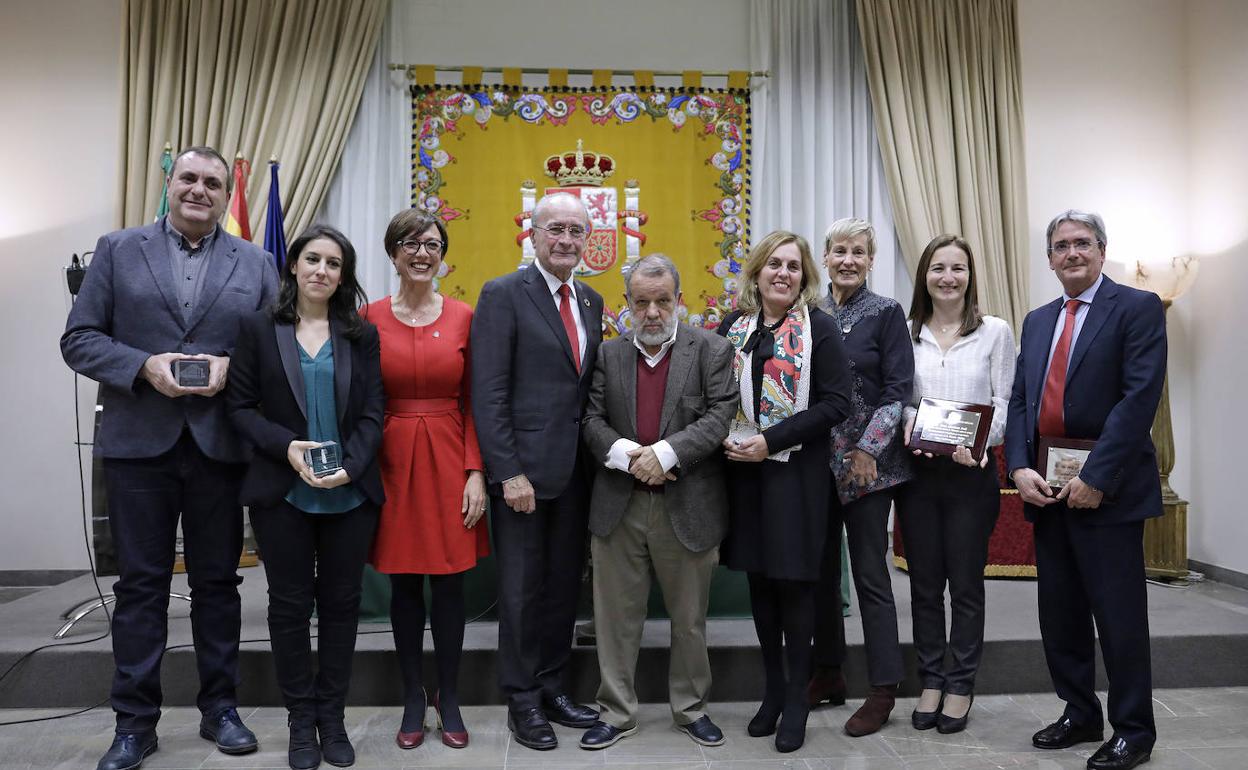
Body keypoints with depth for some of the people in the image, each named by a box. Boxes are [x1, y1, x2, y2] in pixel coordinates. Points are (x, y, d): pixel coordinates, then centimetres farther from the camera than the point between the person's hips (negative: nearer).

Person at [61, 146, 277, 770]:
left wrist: (231, 367, -13)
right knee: (140, 583, 6)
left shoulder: (255, 264, 9)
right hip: (139, 443, 0)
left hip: (219, 444, 1)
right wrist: (144, 366, -15)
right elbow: (79, 339, 2)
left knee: (218, 581, 9)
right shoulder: (118, 250, 7)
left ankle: (219, 708, 23)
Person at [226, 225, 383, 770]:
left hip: (350, 494, 1)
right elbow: (240, 406, 0)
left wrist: (351, 465, -14)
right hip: (282, 494, -1)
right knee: (290, 604, 7)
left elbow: (373, 412, 2)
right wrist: (286, 446, -15)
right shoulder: (259, 329, 2)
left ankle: (332, 716, 22)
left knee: (341, 602, 8)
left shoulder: (362, 335, 5)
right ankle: (301, 720, 22)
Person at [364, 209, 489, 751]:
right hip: (393, 460, 0)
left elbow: (472, 403, 2)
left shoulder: (463, 318, 2)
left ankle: (449, 699, 22)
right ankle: (413, 698, 24)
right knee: (404, 583, 8)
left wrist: (475, 473, -5)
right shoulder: (370, 319, 1)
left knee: (449, 582, 5)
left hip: (449, 458, 0)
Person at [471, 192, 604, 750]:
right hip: (523, 468, -6)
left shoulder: (591, 302, 12)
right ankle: (522, 700, 21)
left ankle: (551, 687, 29)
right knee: (522, 589, 6)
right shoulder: (503, 294, -8)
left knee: (565, 585, 14)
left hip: (576, 469, 6)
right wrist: (509, 473, -17)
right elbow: (489, 393, -13)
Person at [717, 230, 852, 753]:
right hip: (743, 471, 4)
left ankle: (796, 699, 17)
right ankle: (772, 689, 26)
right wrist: (725, 437, -7)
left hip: (796, 472, -4)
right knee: (759, 579, 11)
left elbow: (836, 403, -10)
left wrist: (770, 440, -16)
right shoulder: (735, 326, 7)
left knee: (793, 581, 1)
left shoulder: (817, 327, -4)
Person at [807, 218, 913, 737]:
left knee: (870, 572, -2)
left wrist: (868, 449, -12)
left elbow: (899, 388, -7)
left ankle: (883, 690, 9)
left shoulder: (886, 313, -3)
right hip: (815, 459, 5)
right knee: (821, 569, 11)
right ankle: (828, 674, 25)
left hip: (867, 462, -4)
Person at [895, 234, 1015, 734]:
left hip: (972, 471, -2)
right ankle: (930, 683, 23)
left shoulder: (995, 332, 1)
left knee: (966, 584, 7)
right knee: (924, 585, 9)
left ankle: (961, 688, 21)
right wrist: (909, 430, -14)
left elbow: (1004, 405, -2)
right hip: (918, 471, 2)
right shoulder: (906, 334, 5)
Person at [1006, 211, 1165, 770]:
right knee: (1059, 612, 13)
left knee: (1119, 614, 3)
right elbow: (1019, 401, 11)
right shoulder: (1037, 321, 15)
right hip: (1047, 488, 6)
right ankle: (1080, 714, 28)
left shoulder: (1137, 308, -5)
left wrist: (1096, 478, -19)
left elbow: (1140, 398, -14)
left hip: (1106, 490, -6)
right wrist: (1020, 468, -4)